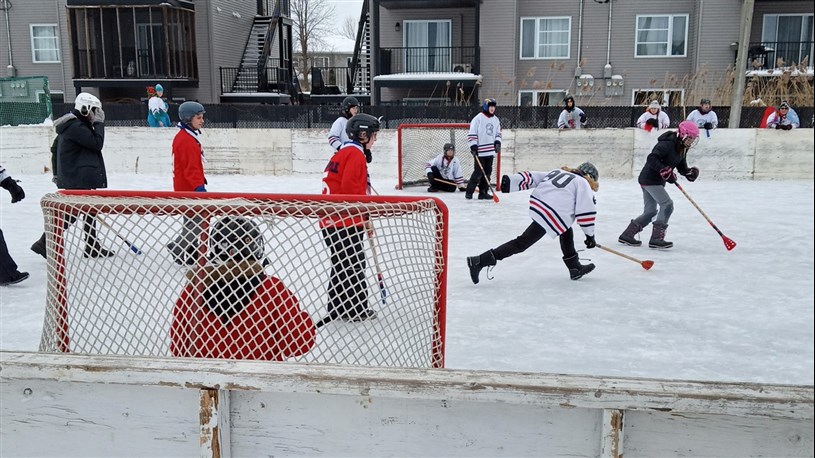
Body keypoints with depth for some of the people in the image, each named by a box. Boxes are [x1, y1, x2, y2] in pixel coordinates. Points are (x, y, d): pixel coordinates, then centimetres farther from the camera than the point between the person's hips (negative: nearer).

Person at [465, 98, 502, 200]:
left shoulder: (495, 119, 13)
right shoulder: (478, 118, -8)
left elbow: (497, 133, 23)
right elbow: (471, 133, -9)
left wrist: (497, 143, 7)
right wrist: (473, 146, -14)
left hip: (490, 151, 7)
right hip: (480, 151, -7)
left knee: (487, 172, 7)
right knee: (478, 172, -8)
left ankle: (483, 193, 14)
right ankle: (469, 192, 3)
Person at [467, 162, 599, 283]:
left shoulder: (558, 172, 26)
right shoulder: (583, 183, 9)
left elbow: (533, 177, 14)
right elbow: (586, 211, 2)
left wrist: (511, 182, 4)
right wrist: (590, 235, 11)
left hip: (537, 203, 8)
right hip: (550, 215, -8)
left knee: (566, 232, 26)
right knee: (521, 244, -7)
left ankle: (575, 268, 32)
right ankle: (480, 261, -13)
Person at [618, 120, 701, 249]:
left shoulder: (682, 148, 9)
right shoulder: (667, 144, -20)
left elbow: (682, 167, 14)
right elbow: (651, 159, -29)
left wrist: (690, 172, -7)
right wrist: (664, 170, -36)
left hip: (657, 181, 10)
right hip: (649, 179, -10)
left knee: (650, 212, 12)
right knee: (667, 204, -17)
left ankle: (626, 235, 19)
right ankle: (656, 238, -15)